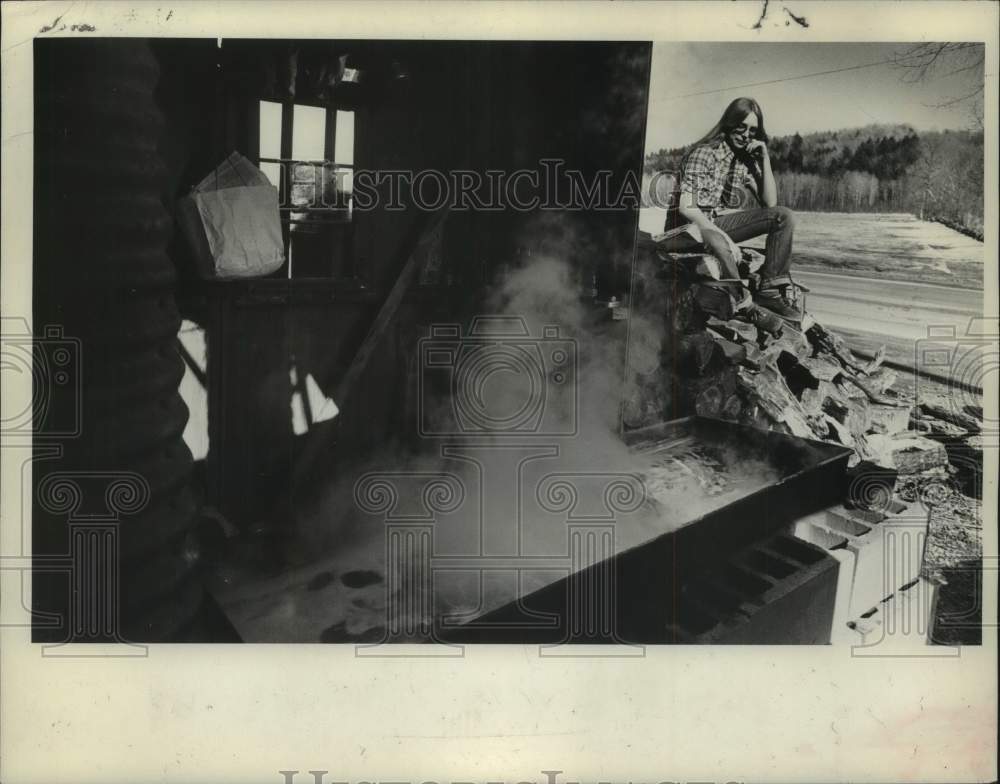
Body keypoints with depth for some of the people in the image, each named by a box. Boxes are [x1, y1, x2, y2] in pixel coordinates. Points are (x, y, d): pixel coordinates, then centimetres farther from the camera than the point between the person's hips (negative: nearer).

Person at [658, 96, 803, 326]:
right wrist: (723, 236, -34)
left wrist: (765, 158, -5)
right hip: (686, 226, -8)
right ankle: (743, 304, -25)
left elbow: (770, 203, 5)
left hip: (716, 222, 8)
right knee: (719, 244, -43)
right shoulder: (704, 153, -15)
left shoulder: (745, 159, 6)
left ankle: (769, 290, -14)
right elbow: (686, 206, -24)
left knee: (784, 216, -6)